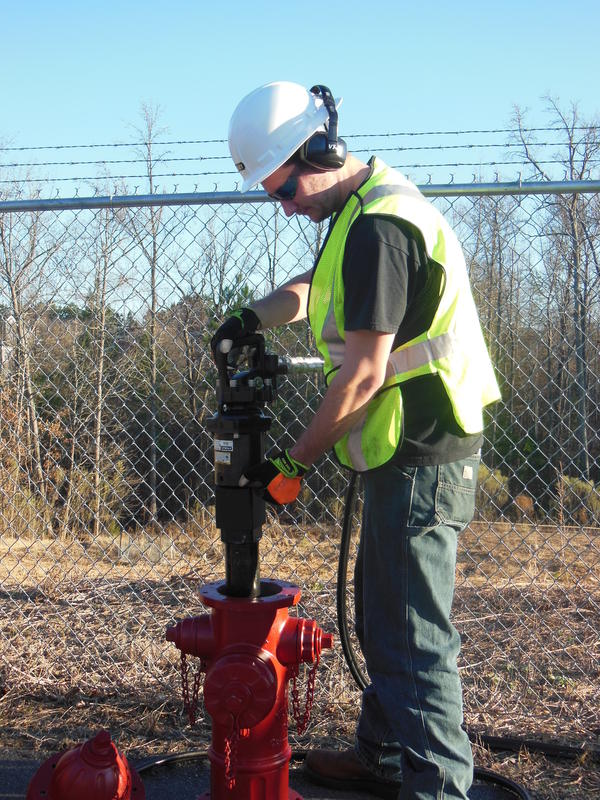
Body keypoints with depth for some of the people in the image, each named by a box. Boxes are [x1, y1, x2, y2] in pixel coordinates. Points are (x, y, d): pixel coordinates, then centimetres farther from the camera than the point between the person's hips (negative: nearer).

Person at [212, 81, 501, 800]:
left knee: (412, 638, -7)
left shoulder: (377, 226, -20)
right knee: (382, 619, 21)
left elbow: (363, 375, -22)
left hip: (418, 460, -11)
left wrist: (293, 463, -13)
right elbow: (316, 287, 31)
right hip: (410, 453, 11)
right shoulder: (369, 207, 14)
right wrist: (255, 315, 12)